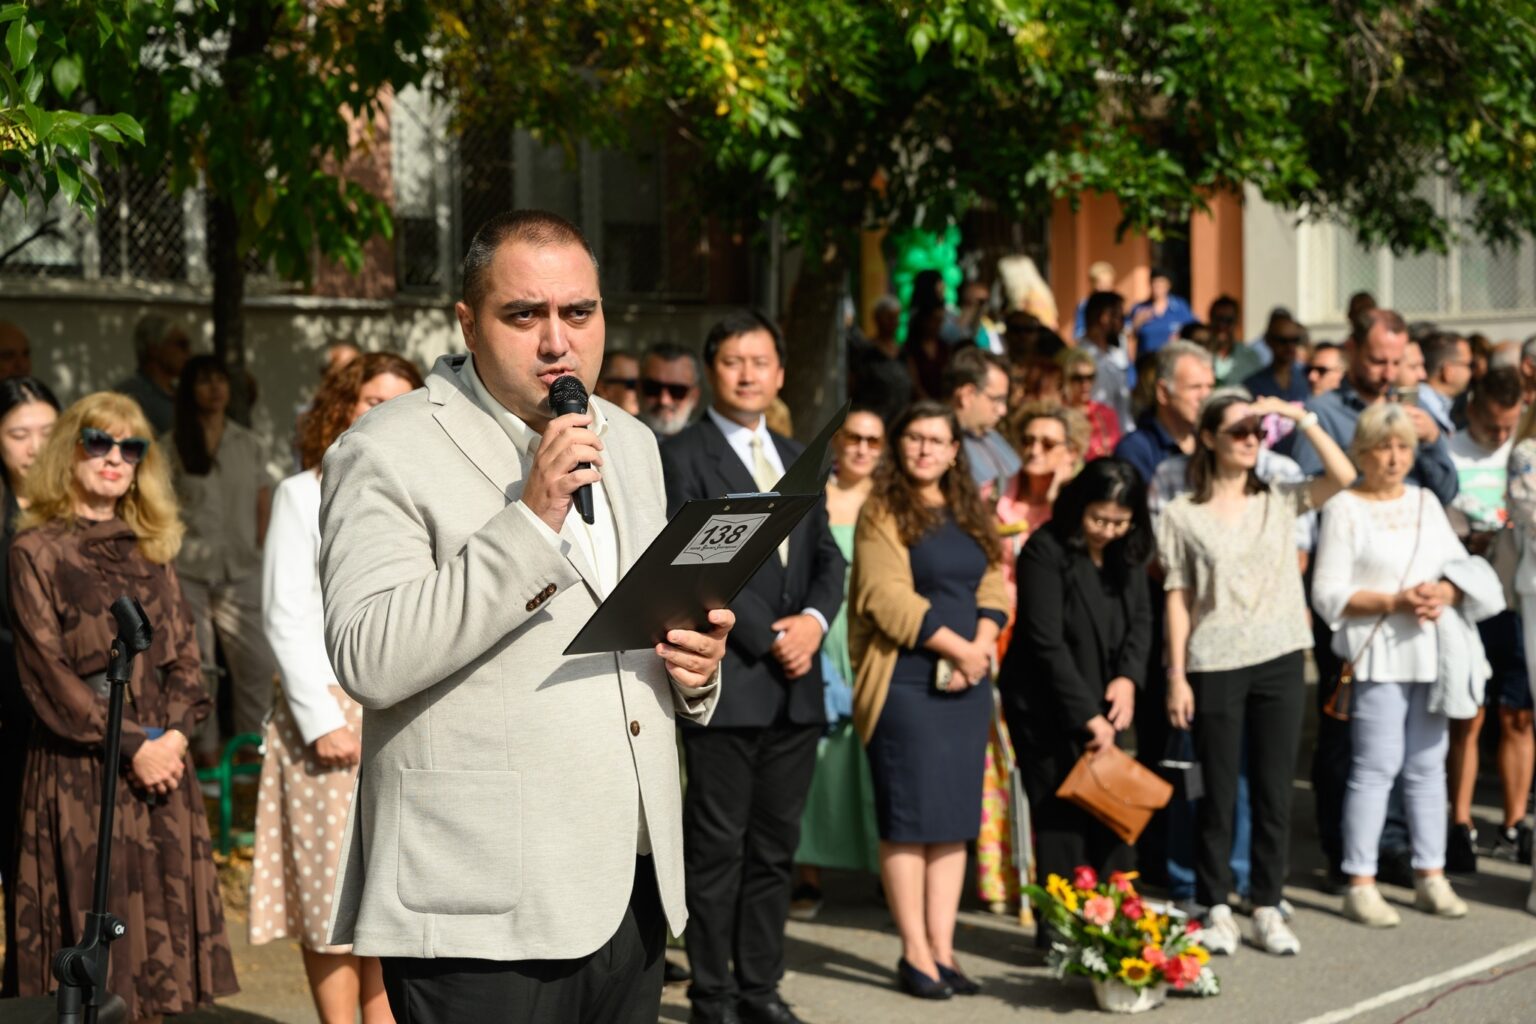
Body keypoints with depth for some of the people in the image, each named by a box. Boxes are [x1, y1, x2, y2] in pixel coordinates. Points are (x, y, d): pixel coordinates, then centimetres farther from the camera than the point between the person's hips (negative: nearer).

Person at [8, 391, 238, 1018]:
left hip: (161, 760, 5)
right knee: (91, 924, -4)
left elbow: (184, 656, 11)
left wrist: (174, 734, -6)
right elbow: (47, 671, -7)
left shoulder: (150, 550, 15)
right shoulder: (38, 550, -1)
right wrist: (131, 745, -12)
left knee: (157, 925, 3)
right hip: (78, 770, -5)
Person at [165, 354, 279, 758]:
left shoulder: (249, 443, 11)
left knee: (256, 663, -4)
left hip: (241, 571, 2)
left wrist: (259, 550, 2)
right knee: (196, 665, 1)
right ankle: (206, 748, 10)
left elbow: (264, 502, 12)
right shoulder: (171, 447, 3)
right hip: (188, 572, -2)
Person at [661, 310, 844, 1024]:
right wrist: (766, 640, -13)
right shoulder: (683, 456, -3)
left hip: (796, 685, 6)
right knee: (717, 848, 0)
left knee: (776, 847, 10)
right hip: (727, 683, -6)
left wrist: (813, 620, -4)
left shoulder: (796, 458, 18)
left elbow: (827, 558, 16)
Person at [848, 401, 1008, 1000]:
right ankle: (915, 952, 2)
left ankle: (942, 947, 11)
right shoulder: (883, 513, -4)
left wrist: (982, 646, -7)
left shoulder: (971, 514, 16)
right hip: (906, 681, -6)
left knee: (955, 818, 6)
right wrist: (957, 648, -14)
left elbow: (993, 588, 11)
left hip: (967, 683, 6)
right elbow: (888, 597, -13)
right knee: (910, 816, -4)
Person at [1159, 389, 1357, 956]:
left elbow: (1344, 476, -8)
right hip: (1215, 666, -2)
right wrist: (1177, 677, -6)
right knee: (1219, 793, 4)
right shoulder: (1182, 514, -1)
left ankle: (1267, 908, 16)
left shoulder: (1279, 500, 6)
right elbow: (1178, 600, -2)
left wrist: (1302, 418, -12)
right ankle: (1217, 910, 14)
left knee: (1274, 791, 7)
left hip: (1279, 659, 3)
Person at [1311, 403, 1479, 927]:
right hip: (1377, 655, -6)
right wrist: (1395, 601, -16)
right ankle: (1360, 885, -1)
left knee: (1428, 764, 9)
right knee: (1376, 767, -7)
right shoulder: (1344, 509, -3)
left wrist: (1445, 592, -8)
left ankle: (1430, 876, 17)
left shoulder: (1426, 502, 15)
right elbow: (1329, 595, -8)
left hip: (1430, 653, 6)